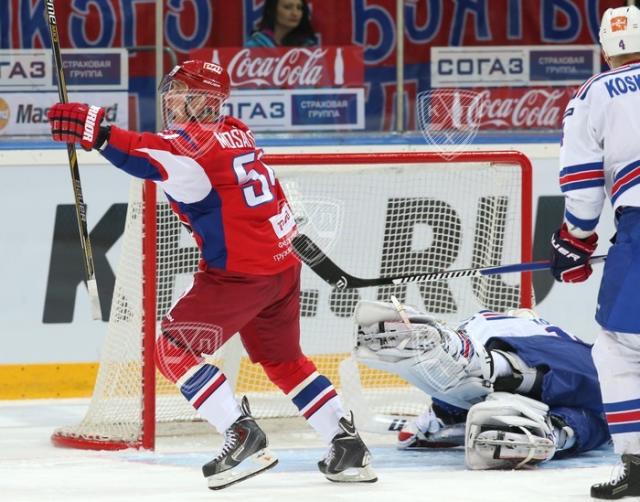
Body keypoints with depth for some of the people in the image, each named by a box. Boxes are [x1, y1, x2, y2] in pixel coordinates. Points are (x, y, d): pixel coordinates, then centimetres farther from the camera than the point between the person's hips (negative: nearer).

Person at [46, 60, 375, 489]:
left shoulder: (196, 143, -17)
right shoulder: (235, 134, 12)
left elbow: (157, 158, -36)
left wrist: (99, 134, -46)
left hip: (240, 272, -9)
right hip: (284, 264, 9)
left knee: (174, 350, -4)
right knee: (283, 361, 24)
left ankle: (243, 437, -13)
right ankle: (348, 444, 22)